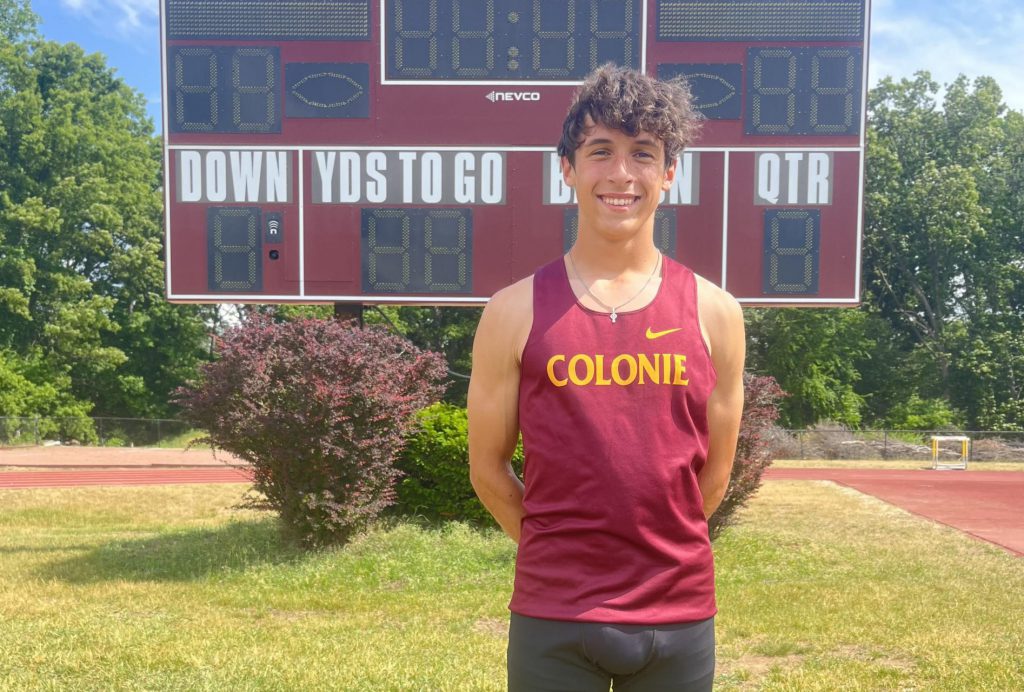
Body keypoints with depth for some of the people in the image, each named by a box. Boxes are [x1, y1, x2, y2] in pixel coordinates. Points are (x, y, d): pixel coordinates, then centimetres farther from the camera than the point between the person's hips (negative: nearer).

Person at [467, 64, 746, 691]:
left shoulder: (715, 313, 0)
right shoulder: (516, 311, -4)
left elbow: (713, 473, 7)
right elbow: (488, 467, 2)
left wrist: (652, 554, 9)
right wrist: (560, 557, 6)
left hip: (680, 616, 2)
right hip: (551, 618, -1)